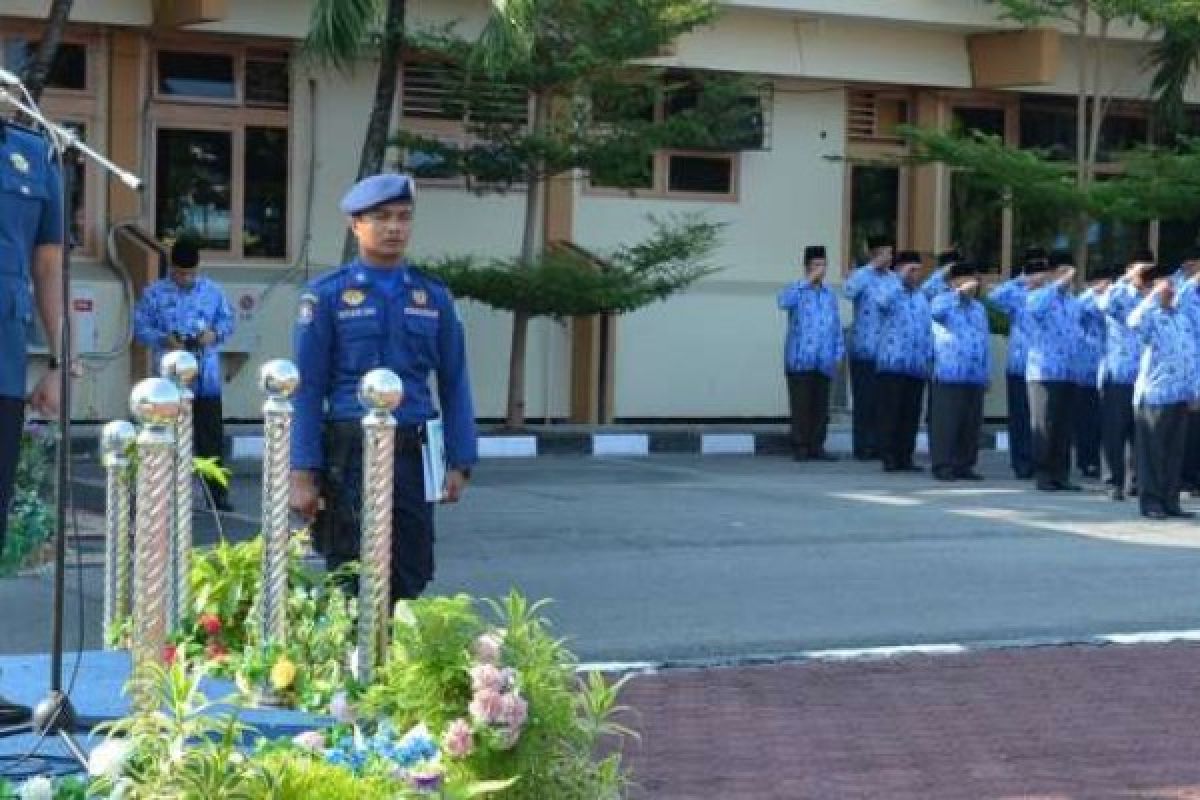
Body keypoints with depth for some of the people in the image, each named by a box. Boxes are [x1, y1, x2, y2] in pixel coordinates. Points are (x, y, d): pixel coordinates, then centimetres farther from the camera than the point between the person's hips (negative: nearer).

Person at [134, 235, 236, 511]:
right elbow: (140, 327, 2)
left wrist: (216, 333, -7)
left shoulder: (212, 291, 7)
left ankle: (217, 493, 5)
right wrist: (164, 339, -15)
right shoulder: (155, 293, 2)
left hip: (207, 378, 1)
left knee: (211, 437, 0)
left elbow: (228, 319, 14)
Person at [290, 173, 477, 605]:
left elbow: (454, 384, 12)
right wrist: (303, 472, -7)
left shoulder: (433, 296, 11)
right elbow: (307, 388, -1)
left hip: (414, 451, 3)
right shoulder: (327, 295, 2)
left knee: (411, 578, 6)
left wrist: (459, 462, 4)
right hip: (351, 452, -3)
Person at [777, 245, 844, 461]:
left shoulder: (829, 294, 17)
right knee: (801, 405, -4)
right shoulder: (797, 290, 3)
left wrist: (838, 352, 12)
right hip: (800, 360, -4)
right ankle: (800, 447, 2)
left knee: (821, 406, 4)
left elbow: (836, 325, 20)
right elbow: (784, 302, -21)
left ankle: (816, 446, 11)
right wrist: (808, 281, -18)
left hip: (824, 362, 4)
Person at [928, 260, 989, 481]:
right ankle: (943, 465, -4)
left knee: (972, 423, 5)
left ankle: (964, 465, 12)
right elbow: (936, 313, -23)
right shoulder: (943, 301, 2)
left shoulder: (979, 308, 21)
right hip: (949, 375, -6)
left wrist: (986, 372, 17)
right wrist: (960, 293, -28)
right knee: (946, 422, -7)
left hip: (975, 375, 6)